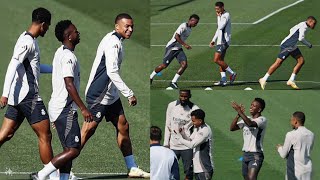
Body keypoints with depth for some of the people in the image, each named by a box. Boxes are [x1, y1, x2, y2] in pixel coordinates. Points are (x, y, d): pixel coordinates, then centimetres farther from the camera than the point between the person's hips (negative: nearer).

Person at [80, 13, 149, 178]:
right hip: (98, 95, -10)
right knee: (88, 130, -8)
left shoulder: (117, 41, 13)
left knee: (123, 127, 9)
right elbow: (112, 72, -27)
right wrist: (129, 94, -26)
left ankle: (132, 168, 15)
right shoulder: (113, 42, -19)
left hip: (111, 95, 10)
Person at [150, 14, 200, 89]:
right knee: (164, 65, -2)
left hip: (179, 49, 8)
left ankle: (173, 82, -6)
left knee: (184, 64, -12)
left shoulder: (189, 29, 10)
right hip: (171, 48, -8)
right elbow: (176, 36, -27)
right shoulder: (183, 26, -18)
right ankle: (151, 77, 23)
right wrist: (185, 44, -29)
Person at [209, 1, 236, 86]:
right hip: (220, 41, 10)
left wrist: (219, 17, -12)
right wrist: (214, 40, 23)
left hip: (224, 41, -10)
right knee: (220, 60, 8)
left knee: (216, 60, -14)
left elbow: (221, 27, -24)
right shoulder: (220, 16, 16)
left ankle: (232, 73, -6)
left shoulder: (226, 15, -13)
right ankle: (223, 80, 8)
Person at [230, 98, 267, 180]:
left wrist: (239, 111, -27)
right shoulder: (247, 119, 13)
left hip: (256, 155, -8)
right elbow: (232, 128, 4)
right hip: (246, 154, 8)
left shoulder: (262, 119, -8)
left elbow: (250, 124, -28)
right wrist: (238, 115, -9)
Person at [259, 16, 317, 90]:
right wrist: (309, 45, -12)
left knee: (301, 61, 3)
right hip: (286, 46, -10)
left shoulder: (303, 25, 13)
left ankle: (291, 80, 8)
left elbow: (291, 30, 26)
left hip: (292, 47, 10)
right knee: (278, 63, -9)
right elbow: (301, 39, -26)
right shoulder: (304, 26, -17)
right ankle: (264, 79, -1)